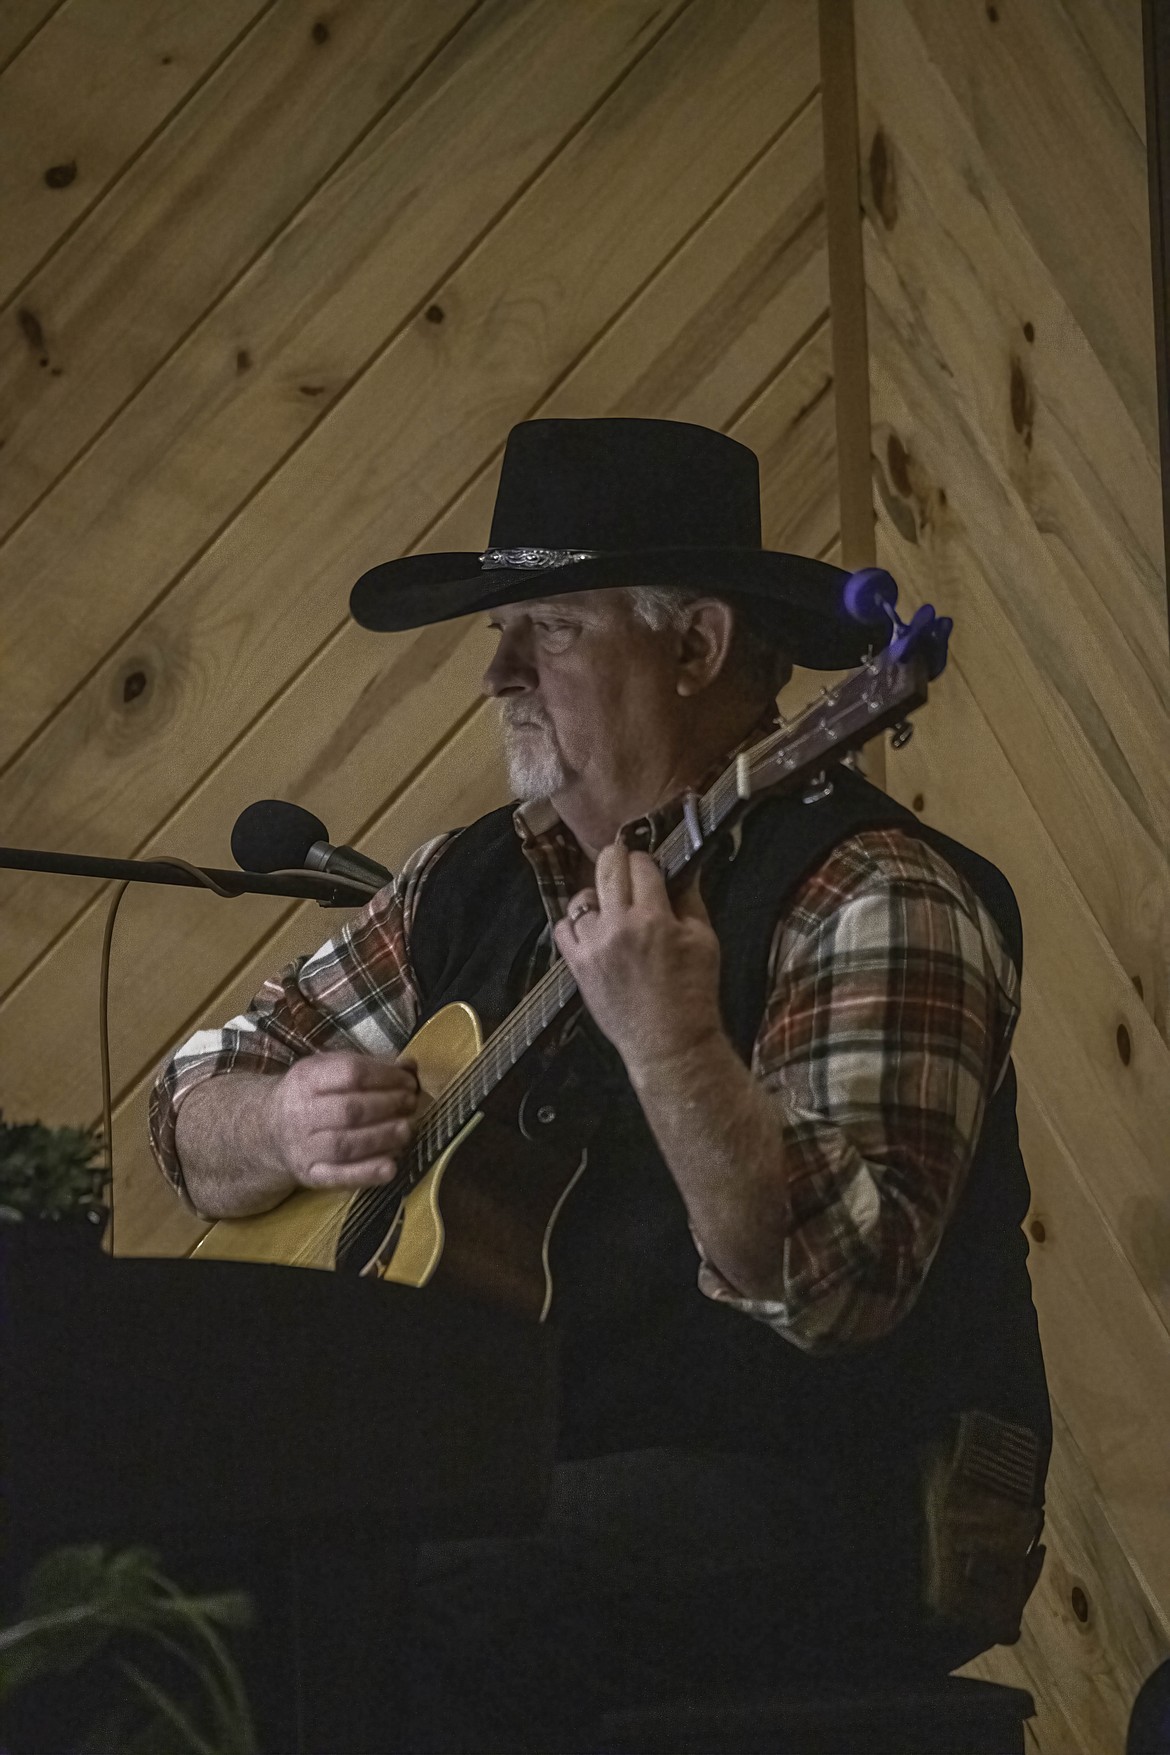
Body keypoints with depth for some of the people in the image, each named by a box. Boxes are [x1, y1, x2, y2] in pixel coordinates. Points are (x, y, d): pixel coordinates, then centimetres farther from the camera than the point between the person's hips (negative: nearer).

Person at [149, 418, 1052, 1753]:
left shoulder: (869, 898, -11)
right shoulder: (479, 879, 12)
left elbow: (833, 1289, -22)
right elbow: (193, 1109, 17)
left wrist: (671, 1043, -34)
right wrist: (287, 1125, -5)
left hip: (811, 1499, -7)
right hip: (497, 1468, 8)